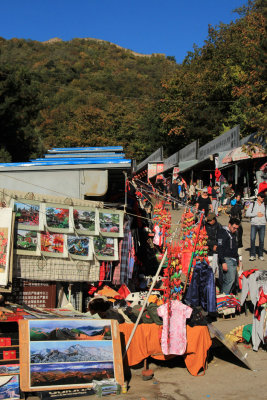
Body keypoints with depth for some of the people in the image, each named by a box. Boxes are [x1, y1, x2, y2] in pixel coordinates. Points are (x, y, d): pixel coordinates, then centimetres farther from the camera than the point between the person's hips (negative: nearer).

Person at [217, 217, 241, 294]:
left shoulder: (234, 233, 18)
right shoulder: (223, 233, -11)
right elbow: (220, 248, -16)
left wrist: (237, 258, 26)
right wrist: (223, 262, -20)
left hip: (234, 260, 9)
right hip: (227, 260, -9)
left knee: (234, 280, 7)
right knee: (230, 280, -16)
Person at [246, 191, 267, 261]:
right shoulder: (252, 204, 5)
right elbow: (247, 214, -2)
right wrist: (256, 214, -9)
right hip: (254, 224, -2)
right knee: (252, 239, -8)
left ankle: (261, 255, 14)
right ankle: (252, 255, -1)